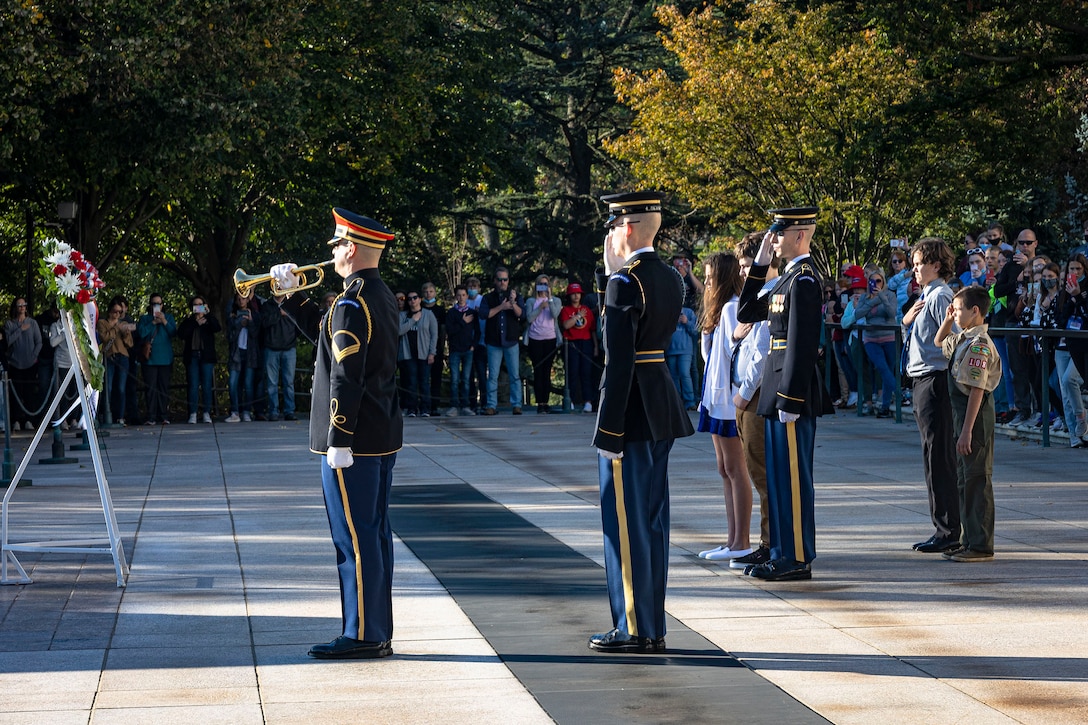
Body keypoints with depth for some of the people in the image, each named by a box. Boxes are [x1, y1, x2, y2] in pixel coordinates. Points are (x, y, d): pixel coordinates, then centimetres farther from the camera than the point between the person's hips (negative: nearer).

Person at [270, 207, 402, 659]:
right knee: (374, 535, 13)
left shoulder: (352, 303, -17)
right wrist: (291, 296, 21)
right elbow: (325, 334, 25)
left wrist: (339, 441, -22)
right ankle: (378, 634, 18)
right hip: (383, 436, 10)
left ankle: (361, 636, -1)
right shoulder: (382, 296, 13)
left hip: (353, 439, -10)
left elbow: (346, 378, -22)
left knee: (355, 538, -5)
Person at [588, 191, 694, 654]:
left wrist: (608, 431, -19)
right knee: (651, 519, 13)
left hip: (631, 410, -9)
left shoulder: (625, 282, -16)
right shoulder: (670, 279, 11)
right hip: (661, 408, 9)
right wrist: (611, 274, 10)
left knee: (626, 522, -2)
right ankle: (653, 628, 18)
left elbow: (619, 361, -20)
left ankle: (633, 629, 3)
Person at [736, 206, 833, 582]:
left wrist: (790, 400, -23)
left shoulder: (805, 280, -15)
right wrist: (759, 265, 12)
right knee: (779, 475, 13)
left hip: (793, 387, -10)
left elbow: (803, 343, -20)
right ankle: (784, 554, 20)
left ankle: (797, 559, 1)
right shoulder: (789, 278, 15)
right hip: (778, 386, 10)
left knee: (792, 476, -4)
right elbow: (746, 313, 19)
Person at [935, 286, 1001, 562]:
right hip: (963, 415, 10)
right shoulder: (962, 340, 11)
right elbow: (939, 343, 34)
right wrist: (947, 320, 16)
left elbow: (976, 390, -23)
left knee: (977, 480, -5)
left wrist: (967, 431, -24)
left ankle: (981, 546, -1)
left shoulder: (978, 344, -19)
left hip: (976, 417, -10)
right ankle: (969, 540, 25)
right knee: (965, 479, 16)